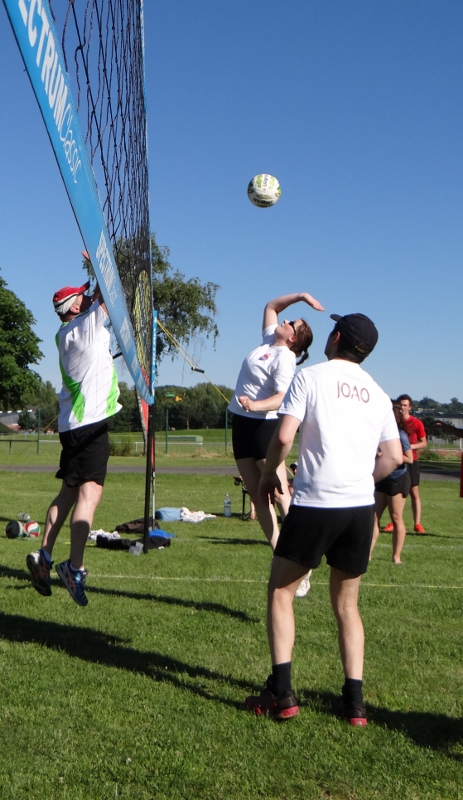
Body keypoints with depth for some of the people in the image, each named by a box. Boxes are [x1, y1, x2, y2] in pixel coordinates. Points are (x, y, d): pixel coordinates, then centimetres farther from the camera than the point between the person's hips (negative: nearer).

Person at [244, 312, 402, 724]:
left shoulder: (310, 377, -2)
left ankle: (282, 693, 7)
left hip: (315, 503, -4)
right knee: (347, 604, 17)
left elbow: (284, 436, -11)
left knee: (280, 591, 11)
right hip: (361, 507, 5)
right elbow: (394, 457, 12)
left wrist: (269, 473, 6)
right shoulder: (376, 392, 12)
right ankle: (355, 700, 15)